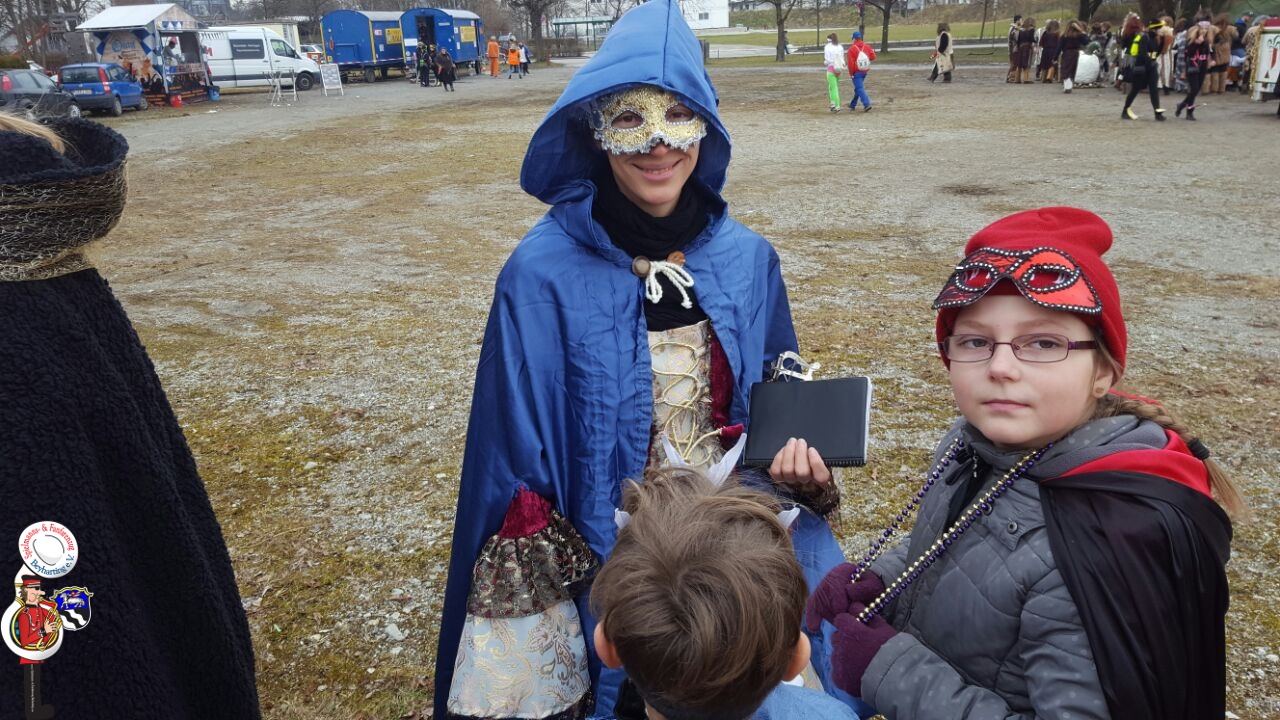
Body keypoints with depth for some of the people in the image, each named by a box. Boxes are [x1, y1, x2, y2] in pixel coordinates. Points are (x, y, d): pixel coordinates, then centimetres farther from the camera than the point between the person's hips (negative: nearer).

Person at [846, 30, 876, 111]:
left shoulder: (851, 48, -13)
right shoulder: (867, 47, 1)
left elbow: (850, 62, -15)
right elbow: (873, 57, 3)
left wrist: (851, 73, -7)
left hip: (856, 72, -6)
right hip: (865, 71, 6)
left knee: (860, 89, -7)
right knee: (858, 87, 20)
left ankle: (867, 104, -22)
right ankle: (853, 105, 34)